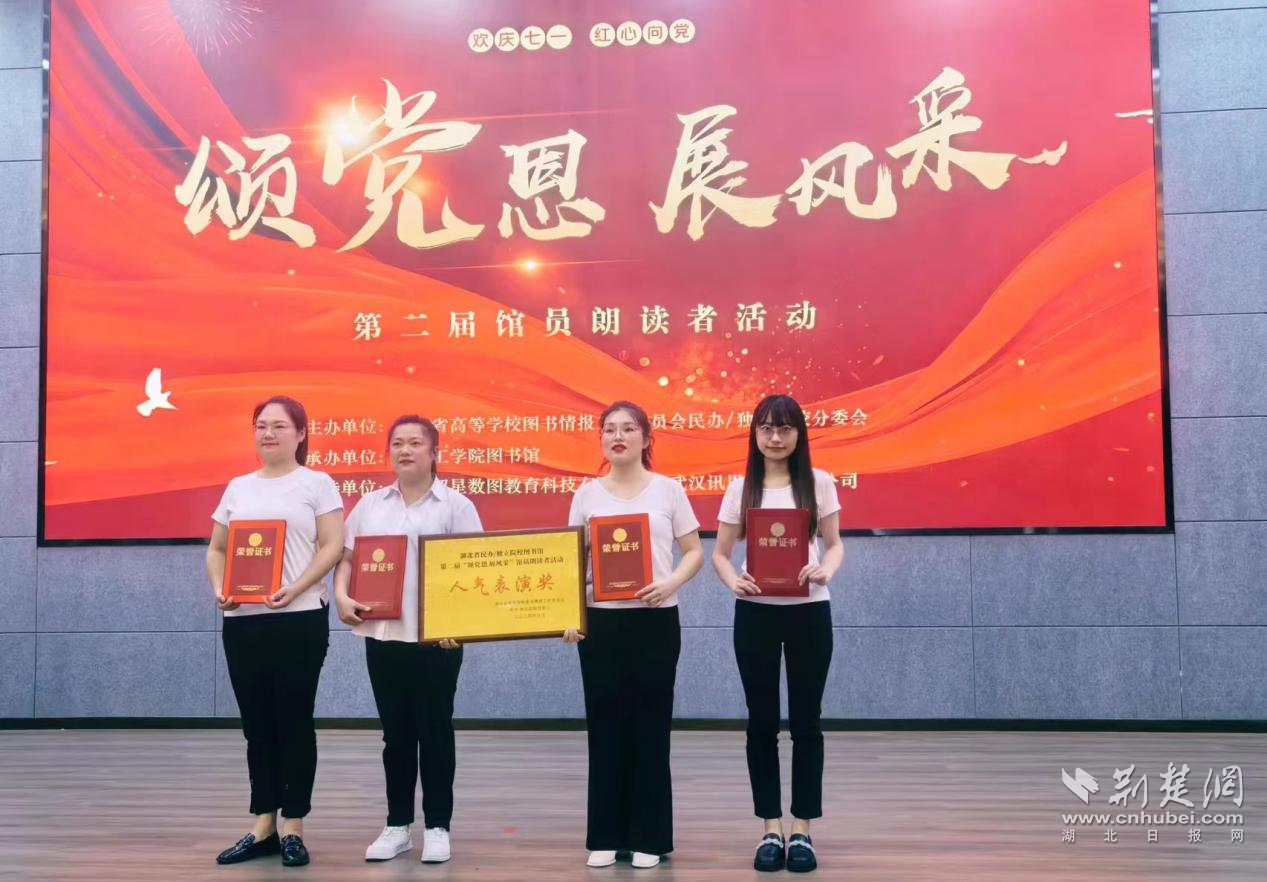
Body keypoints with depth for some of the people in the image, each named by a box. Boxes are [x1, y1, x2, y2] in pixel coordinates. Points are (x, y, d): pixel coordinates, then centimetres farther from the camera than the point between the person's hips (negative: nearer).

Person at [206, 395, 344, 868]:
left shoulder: (317, 483, 1)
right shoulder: (238, 488, 15)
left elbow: (332, 546, -7)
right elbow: (216, 549, 16)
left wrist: (295, 588, -20)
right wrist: (218, 588, -3)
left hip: (300, 619, -4)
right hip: (242, 621, 5)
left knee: (294, 722, 1)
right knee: (257, 725, 9)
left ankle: (293, 828, 10)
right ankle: (263, 827, 18)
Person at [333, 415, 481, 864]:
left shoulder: (456, 506, -2)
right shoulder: (369, 505, 11)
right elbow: (346, 558, 15)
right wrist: (342, 596, -4)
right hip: (382, 634, 4)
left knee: (435, 731, 4)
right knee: (396, 733, 11)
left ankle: (437, 827, 15)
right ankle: (397, 826, 22)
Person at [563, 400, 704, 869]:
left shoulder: (668, 489, 2)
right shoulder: (587, 494, 5)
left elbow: (694, 551, 3)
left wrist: (670, 583, -17)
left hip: (656, 621, -1)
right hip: (601, 622, 1)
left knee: (651, 727, 4)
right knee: (605, 727, 5)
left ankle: (649, 837, 16)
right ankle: (606, 836, 17)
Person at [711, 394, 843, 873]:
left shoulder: (819, 483, 2)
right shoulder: (740, 488, 3)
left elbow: (835, 544, 5)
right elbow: (720, 553, 5)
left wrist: (826, 570, -17)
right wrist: (733, 580, -16)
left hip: (809, 611, -1)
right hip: (756, 612, 1)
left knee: (805, 722, 4)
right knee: (761, 723, 5)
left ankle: (802, 830, 15)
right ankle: (771, 830, 16)